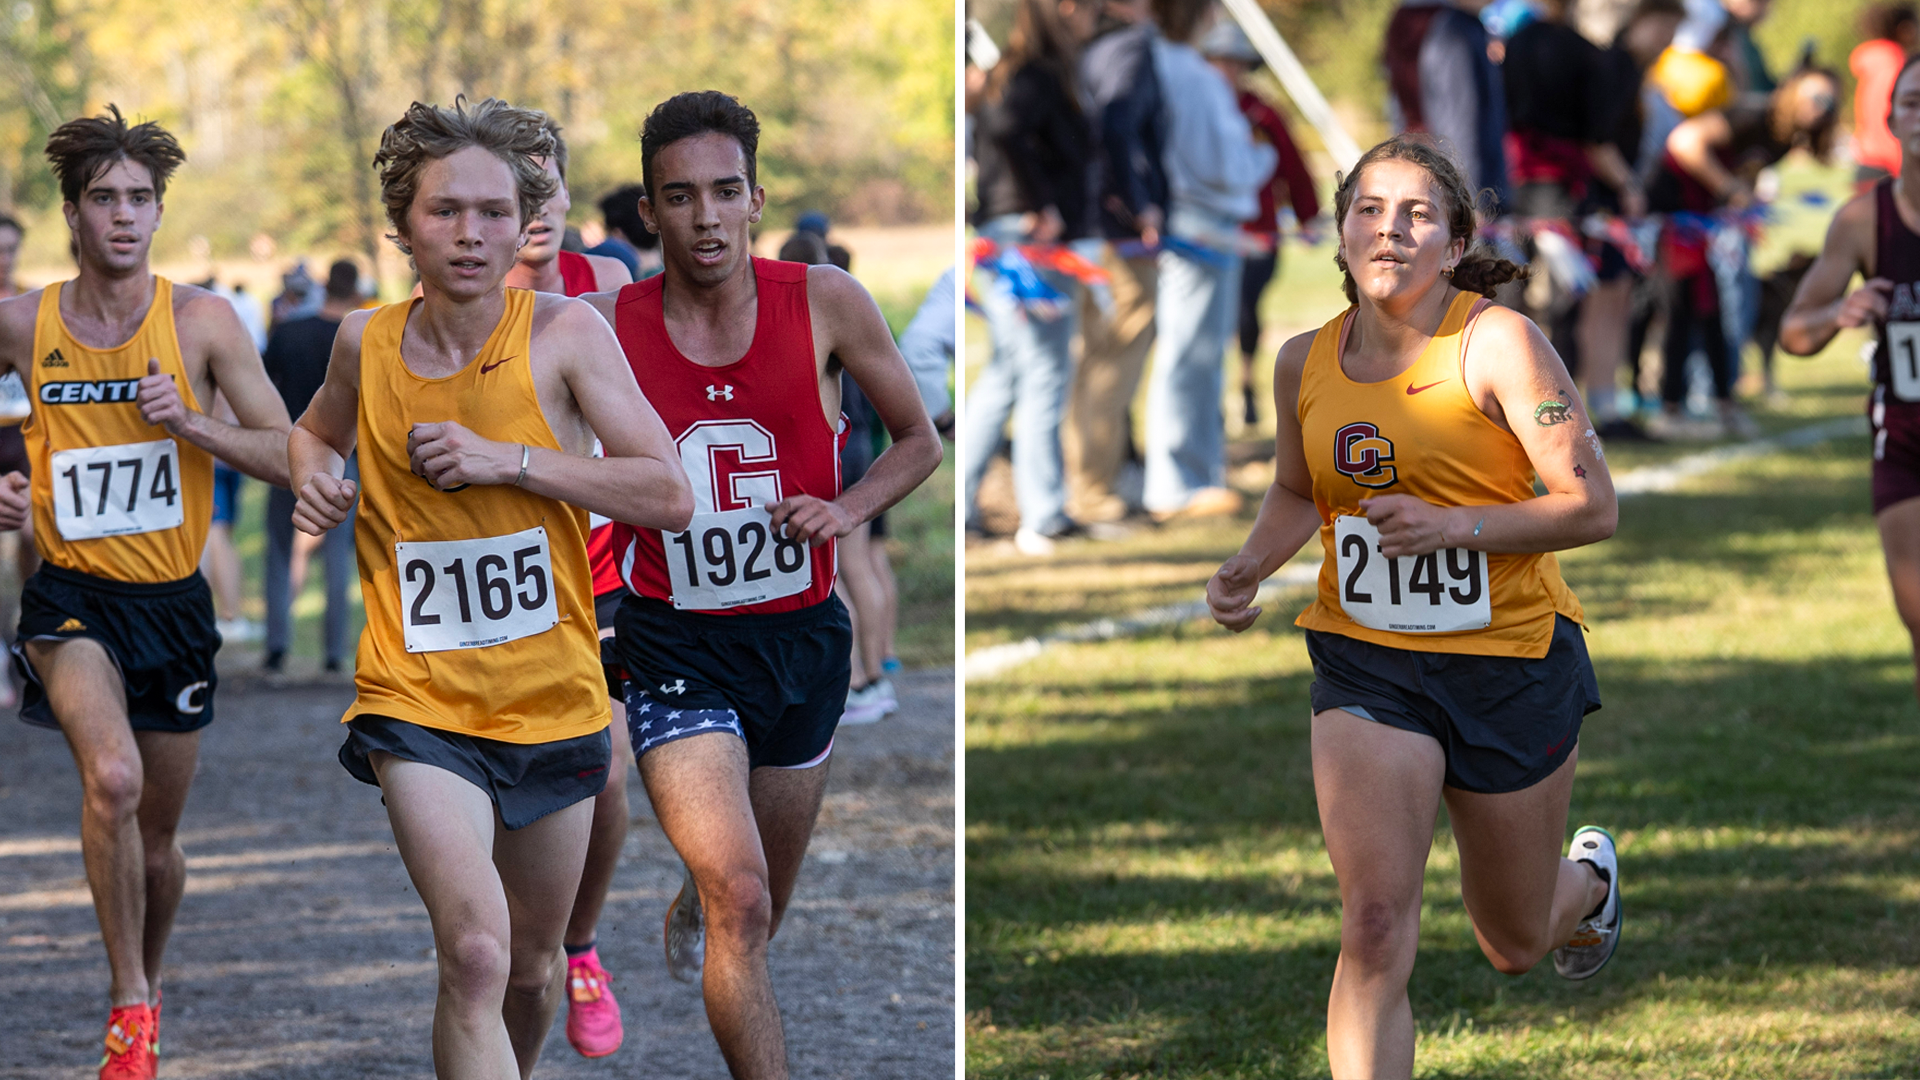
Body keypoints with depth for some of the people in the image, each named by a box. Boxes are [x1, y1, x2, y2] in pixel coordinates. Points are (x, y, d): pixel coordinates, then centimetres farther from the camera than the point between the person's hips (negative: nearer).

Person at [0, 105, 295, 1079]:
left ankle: (145, 982, 43)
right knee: (112, 777, -29)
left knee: (156, 836, 13)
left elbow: (290, 456, -5)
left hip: (175, 598, 2)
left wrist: (189, 422, -20)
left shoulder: (200, 321, -5)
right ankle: (128, 1002, -17)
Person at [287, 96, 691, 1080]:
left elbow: (669, 497, -12)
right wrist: (315, 474, 0)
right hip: (418, 703, -1)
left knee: (533, 969, 18)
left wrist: (510, 460, -19)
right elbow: (316, 429, 24)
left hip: (554, 699, 1)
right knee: (475, 953, -23)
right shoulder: (366, 342, 0)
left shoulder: (564, 333, -7)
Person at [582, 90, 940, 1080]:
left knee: (760, 913, 20)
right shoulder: (604, 325, -8)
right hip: (675, 652, -3)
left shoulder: (823, 303, -6)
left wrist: (844, 510, -10)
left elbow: (920, 442, 7)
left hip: (802, 637, 3)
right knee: (739, 900, -22)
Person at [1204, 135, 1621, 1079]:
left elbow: (1592, 506, -14)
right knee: (1374, 927, -20)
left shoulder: (1497, 342, -13)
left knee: (1515, 948, 18)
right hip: (1365, 661, 2)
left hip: (1512, 657, -2)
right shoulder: (1305, 364, 1)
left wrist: (1453, 525, -26)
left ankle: (1587, 878, 55)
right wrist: (1248, 568, 1)